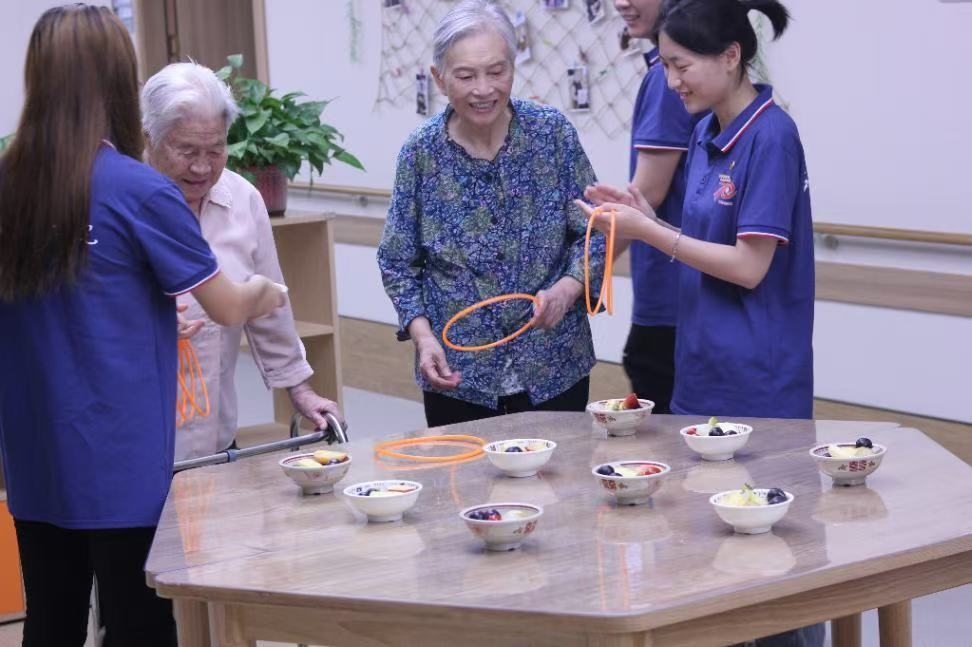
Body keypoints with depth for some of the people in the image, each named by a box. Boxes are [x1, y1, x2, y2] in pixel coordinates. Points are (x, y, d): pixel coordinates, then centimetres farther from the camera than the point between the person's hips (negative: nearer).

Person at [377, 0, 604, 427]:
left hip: (554, 366, 0)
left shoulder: (552, 133, -5)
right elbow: (398, 263, 2)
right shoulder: (422, 152, -5)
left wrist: (566, 289, -18)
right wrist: (423, 335, -12)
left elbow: (592, 234, 0)